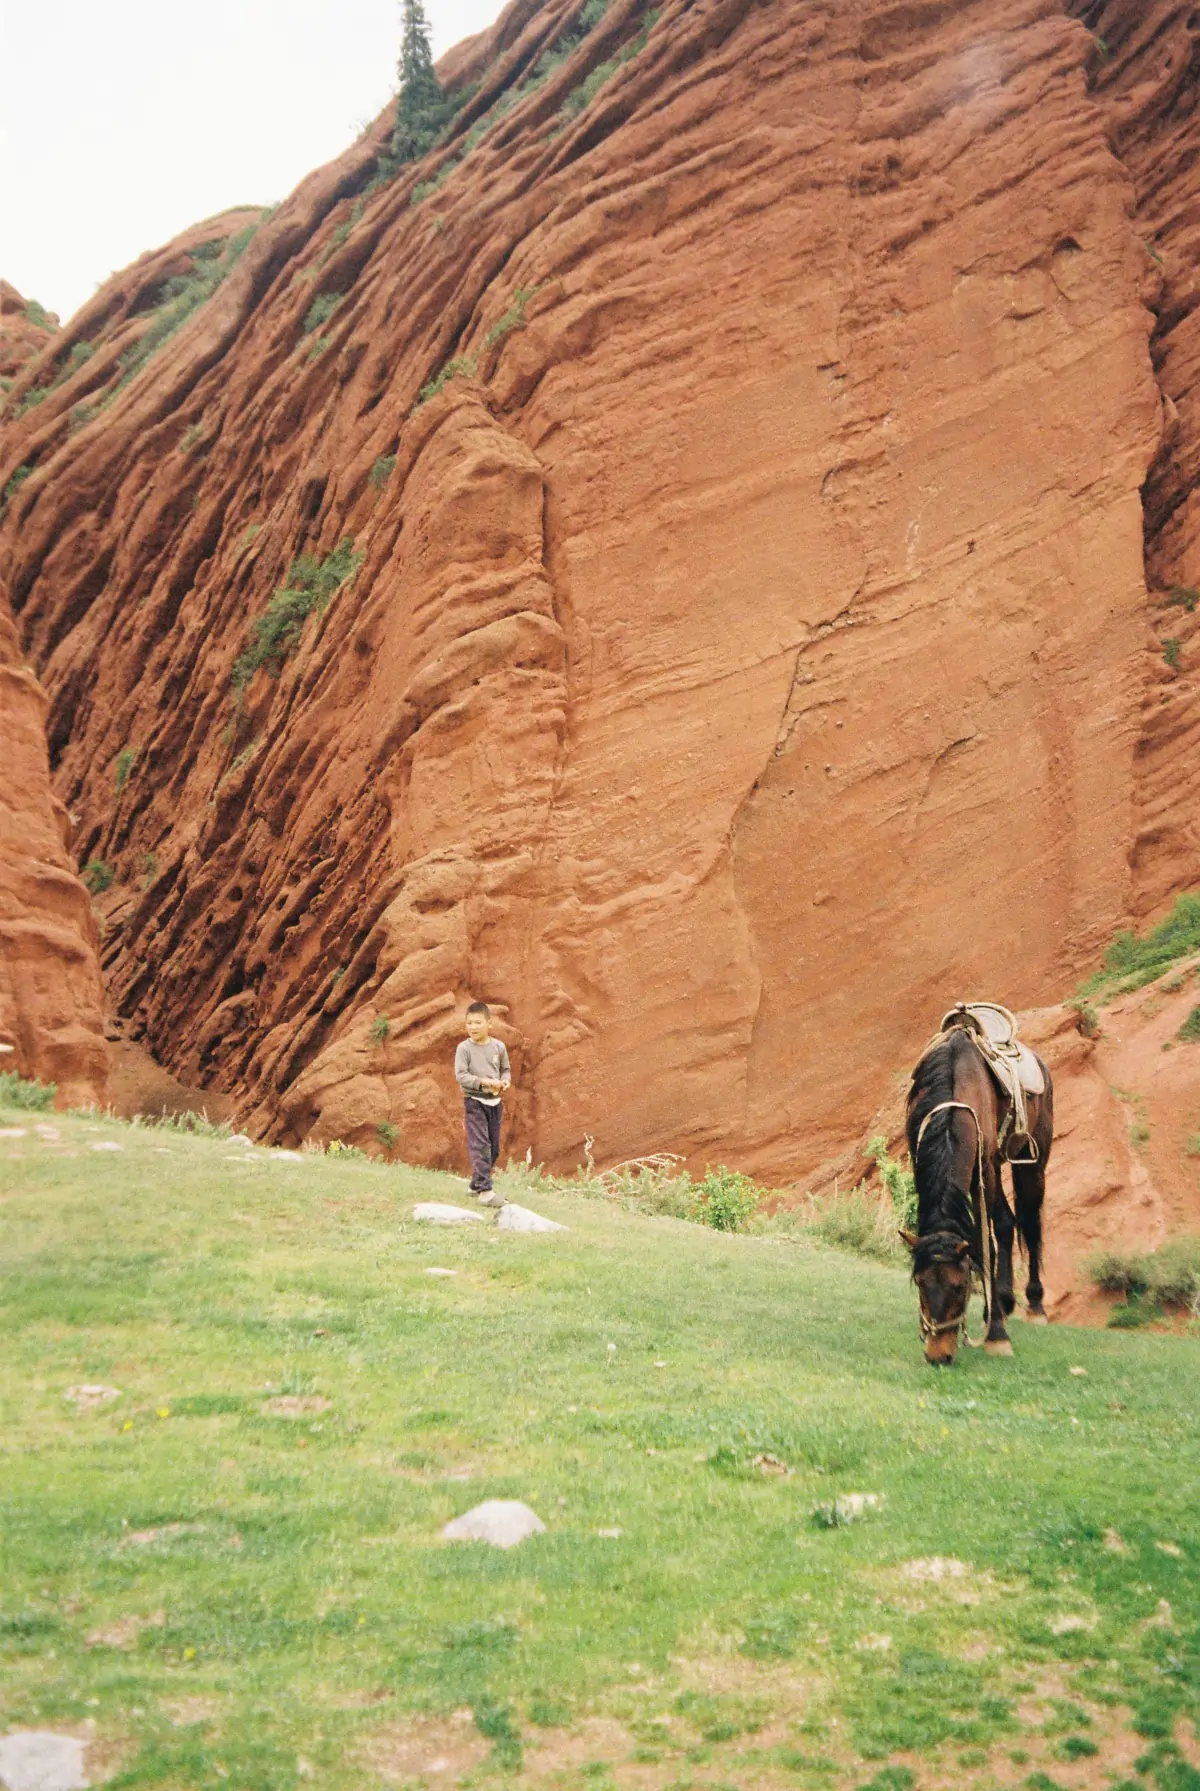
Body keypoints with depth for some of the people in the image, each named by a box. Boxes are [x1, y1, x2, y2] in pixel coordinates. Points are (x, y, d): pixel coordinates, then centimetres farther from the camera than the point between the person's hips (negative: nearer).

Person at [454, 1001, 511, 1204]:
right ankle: (485, 1191, -16)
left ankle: (476, 1184, 27)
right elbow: (460, 1076, -15)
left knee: (493, 1148, 11)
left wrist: (505, 1081, -11)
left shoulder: (498, 1046, 0)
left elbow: (506, 1070, 11)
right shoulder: (464, 1048, -10)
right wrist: (484, 1082, -25)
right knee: (480, 1146, -13)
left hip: (494, 1102, 5)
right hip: (474, 1102, -5)